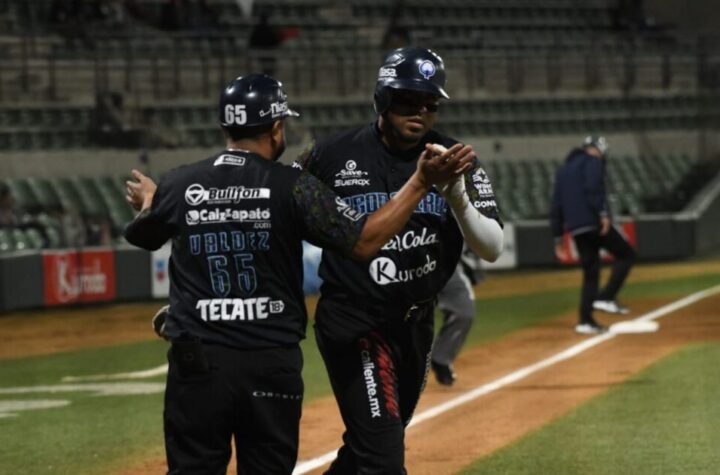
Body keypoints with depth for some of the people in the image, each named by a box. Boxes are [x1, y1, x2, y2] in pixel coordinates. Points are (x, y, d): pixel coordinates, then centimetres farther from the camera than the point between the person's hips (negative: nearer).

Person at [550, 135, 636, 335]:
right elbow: (593, 188, -18)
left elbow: (556, 206, 23)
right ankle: (606, 297, -10)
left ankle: (585, 320, 5)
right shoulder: (593, 161, 3)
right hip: (593, 221, -7)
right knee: (625, 254, 4)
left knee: (590, 271, 12)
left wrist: (558, 237, 23)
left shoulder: (563, 169, 25)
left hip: (575, 228, 7)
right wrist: (603, 213, -24)